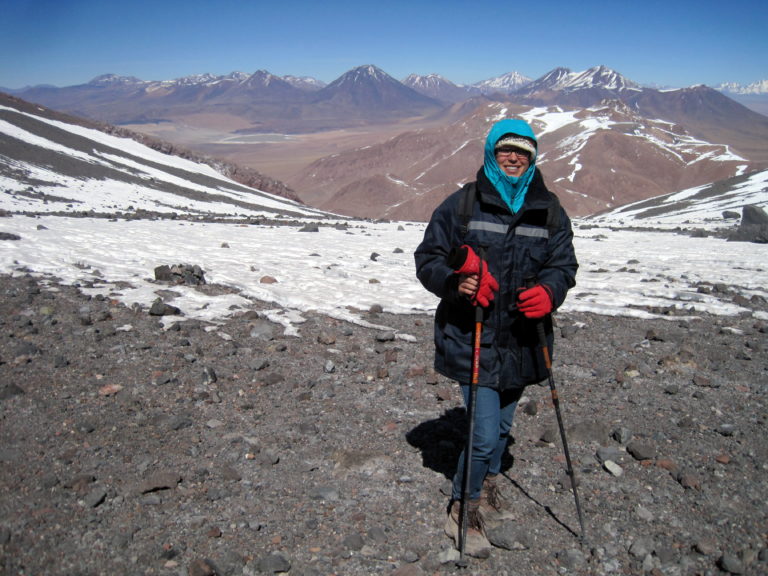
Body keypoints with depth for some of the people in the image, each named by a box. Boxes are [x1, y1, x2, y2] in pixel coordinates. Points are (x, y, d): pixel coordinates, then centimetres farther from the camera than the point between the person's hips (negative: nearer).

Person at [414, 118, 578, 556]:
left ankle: (488, 487, 47)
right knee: (484, 434, -6)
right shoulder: (462, 204, -5)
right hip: (473, 339, -4)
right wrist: (453, 282, -23)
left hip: (522, 340, 5)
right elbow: (428, 257, -2)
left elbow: (564, 263, 7)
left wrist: (548, 291, -15)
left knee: (502, 425, 22)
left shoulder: (550, 211, 5)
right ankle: (464, 510, 18)